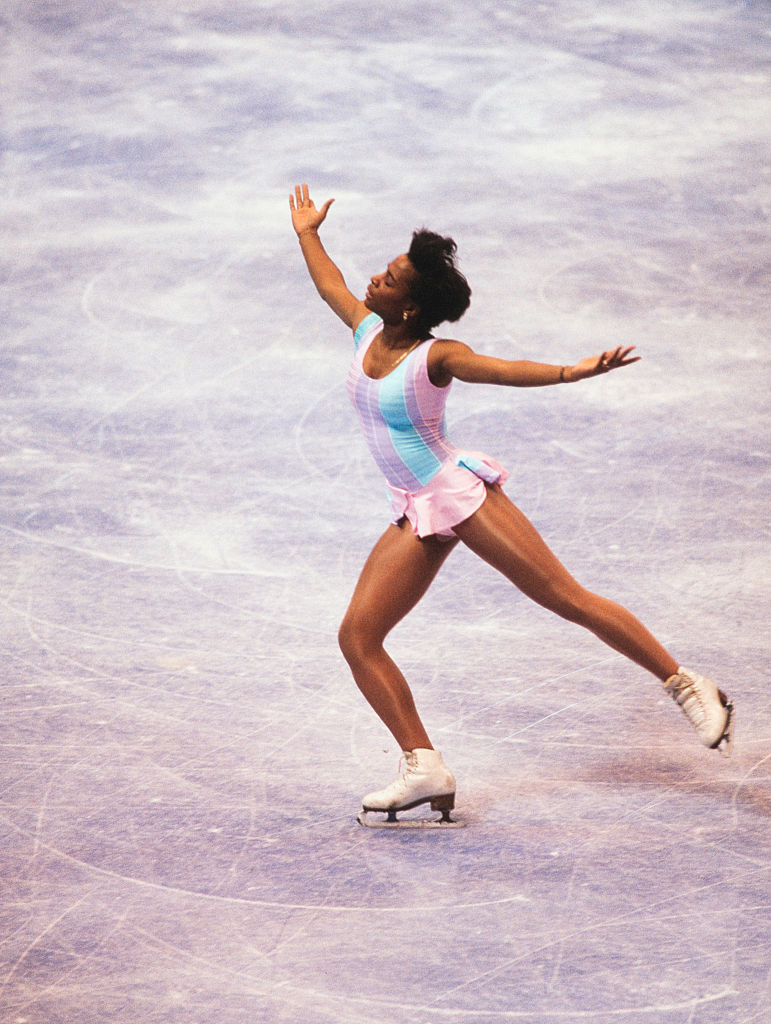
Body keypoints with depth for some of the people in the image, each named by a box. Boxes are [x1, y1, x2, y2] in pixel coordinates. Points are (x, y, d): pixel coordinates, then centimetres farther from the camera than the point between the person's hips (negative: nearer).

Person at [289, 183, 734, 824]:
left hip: (461, 492, -7)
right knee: (357, 637, -5)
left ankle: (691, 689, -4)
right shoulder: (367, 331, 5)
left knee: (568, 599, -11)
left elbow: (506, 370, -32)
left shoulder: (434, 357, -15)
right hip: (418, 514, 8)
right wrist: (307, 234, 40)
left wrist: (571, 373, -48)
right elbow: (330, 285, 26)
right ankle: (425, 769, -5)